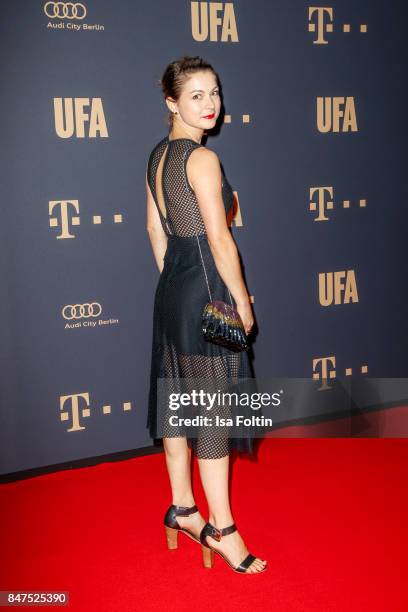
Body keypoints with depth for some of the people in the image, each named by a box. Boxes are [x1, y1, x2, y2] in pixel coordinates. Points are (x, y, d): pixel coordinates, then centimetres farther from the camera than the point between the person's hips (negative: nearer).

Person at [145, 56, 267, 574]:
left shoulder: (158, 154, 10)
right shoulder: (202, 158, -16)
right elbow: (219, 240, -18)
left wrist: (173, 280, 20)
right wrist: (242, 302, -10)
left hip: (171, 289, 9)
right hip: (206, 291, -9)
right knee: (214, 410, 1)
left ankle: (181, 508, 32)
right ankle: (222, 529, 15)